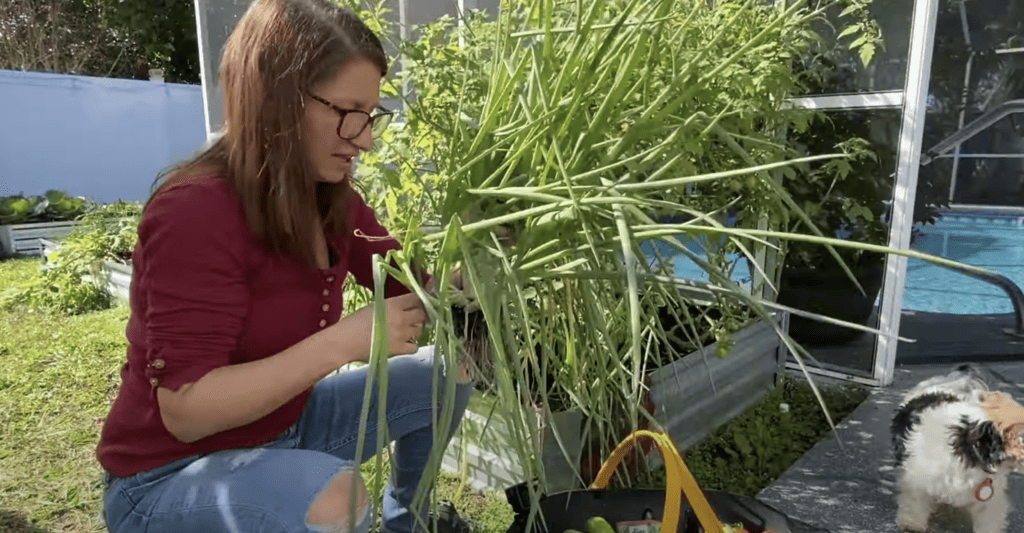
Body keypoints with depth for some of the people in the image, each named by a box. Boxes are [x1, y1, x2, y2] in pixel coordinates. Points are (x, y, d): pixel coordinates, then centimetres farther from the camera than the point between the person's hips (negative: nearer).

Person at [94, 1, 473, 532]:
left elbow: (410, 285, 2)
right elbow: (186, 410, -29)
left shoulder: (330, 197, -5)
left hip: (282, 427, 8)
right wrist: (343, 341, -33)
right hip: (171, 474, -7)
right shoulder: (194, 213, -28)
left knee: (445, 372, 4)